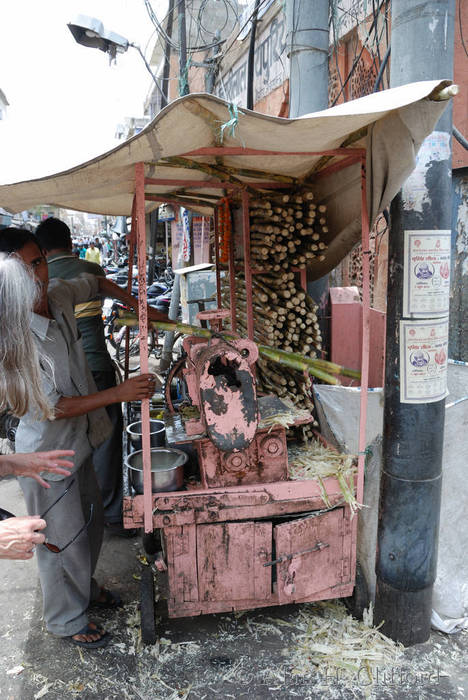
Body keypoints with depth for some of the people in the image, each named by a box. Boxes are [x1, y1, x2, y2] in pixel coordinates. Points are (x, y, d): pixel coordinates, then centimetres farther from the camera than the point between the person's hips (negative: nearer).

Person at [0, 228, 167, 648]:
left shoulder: (59, 295, -9)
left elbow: (94, 283, 15)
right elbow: (51, 407, -28)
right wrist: (119, 394, -29)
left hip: (80, 440, 7)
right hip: (48, 452, -7)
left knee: (91, 522, 25)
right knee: (63, 539, 12)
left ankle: (84, 587, 52)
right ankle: (67, 620, 38)